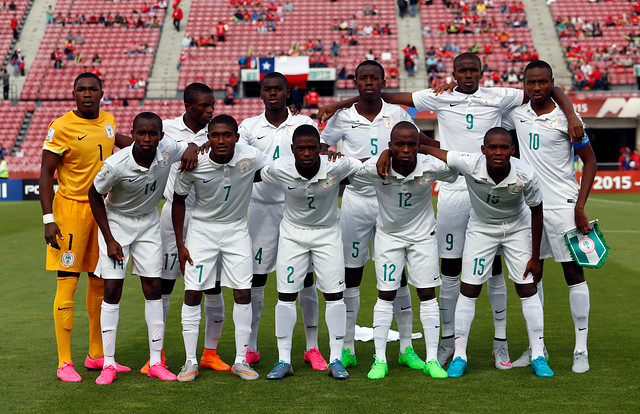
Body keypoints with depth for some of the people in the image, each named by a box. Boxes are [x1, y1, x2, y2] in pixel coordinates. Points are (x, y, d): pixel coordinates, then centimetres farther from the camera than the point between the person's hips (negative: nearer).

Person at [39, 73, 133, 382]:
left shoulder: (108, 120, 8)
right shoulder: (61, 128, -12)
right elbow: (46, 174, -11)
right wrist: (48, 219, -18)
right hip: (71, 208, -7)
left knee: (101, 282, 11)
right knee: (67, 282, -7)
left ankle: (96, 356, 21)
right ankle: (64, 363, -3)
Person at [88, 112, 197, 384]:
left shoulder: (168, 150, -20)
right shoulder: (116, 164, -28)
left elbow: (195, 147, 2)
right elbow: (95, 195, -12)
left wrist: (193, 149, -24)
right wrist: (109, 239, -12)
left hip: (148, 223, 3)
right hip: (115, 221, -3)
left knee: (153, 288, -1)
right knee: (112, 290, -7)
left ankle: (156, 362, 6)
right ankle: (108, 364, 0)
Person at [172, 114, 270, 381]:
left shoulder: (250, 157, -19)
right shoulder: (194, 164, -19)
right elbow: (179, 200, -4)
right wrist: (180, 244, -3)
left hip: (236, 229, 1)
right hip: (202, 227, -1)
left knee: (243, 293, -2)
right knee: (193, 293, -5)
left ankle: (241, 361, 8)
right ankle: (190, 362, 5)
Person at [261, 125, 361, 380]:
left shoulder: (336, 166, -24)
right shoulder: (279, 170, -22)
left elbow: (367, 168, -6)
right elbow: (253, 177, 0)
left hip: (327, 232, 0)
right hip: (293, 232, 0)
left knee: (334, 294, -4)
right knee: (286, 295, -3)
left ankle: (336, 359, 7)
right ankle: (284, 360, 7)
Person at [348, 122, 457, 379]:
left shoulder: (433, 167, -24)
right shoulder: (375, 168, -26)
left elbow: (459, 173, -3)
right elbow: (345, 180, -8)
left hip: (423, 235, 1)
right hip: (388, 235, 0)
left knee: (427, 295, 2)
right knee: (385, 296, 0)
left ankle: (432, 359, 9)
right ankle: (380, 359, 7)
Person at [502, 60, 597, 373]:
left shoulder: (566, 118, -7)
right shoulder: (517, 114, 5)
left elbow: (590, 161, -2)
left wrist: (580, 206, -11)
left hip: (562, 205, -5)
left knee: (574, 273, -3)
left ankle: (581, 349, 2)